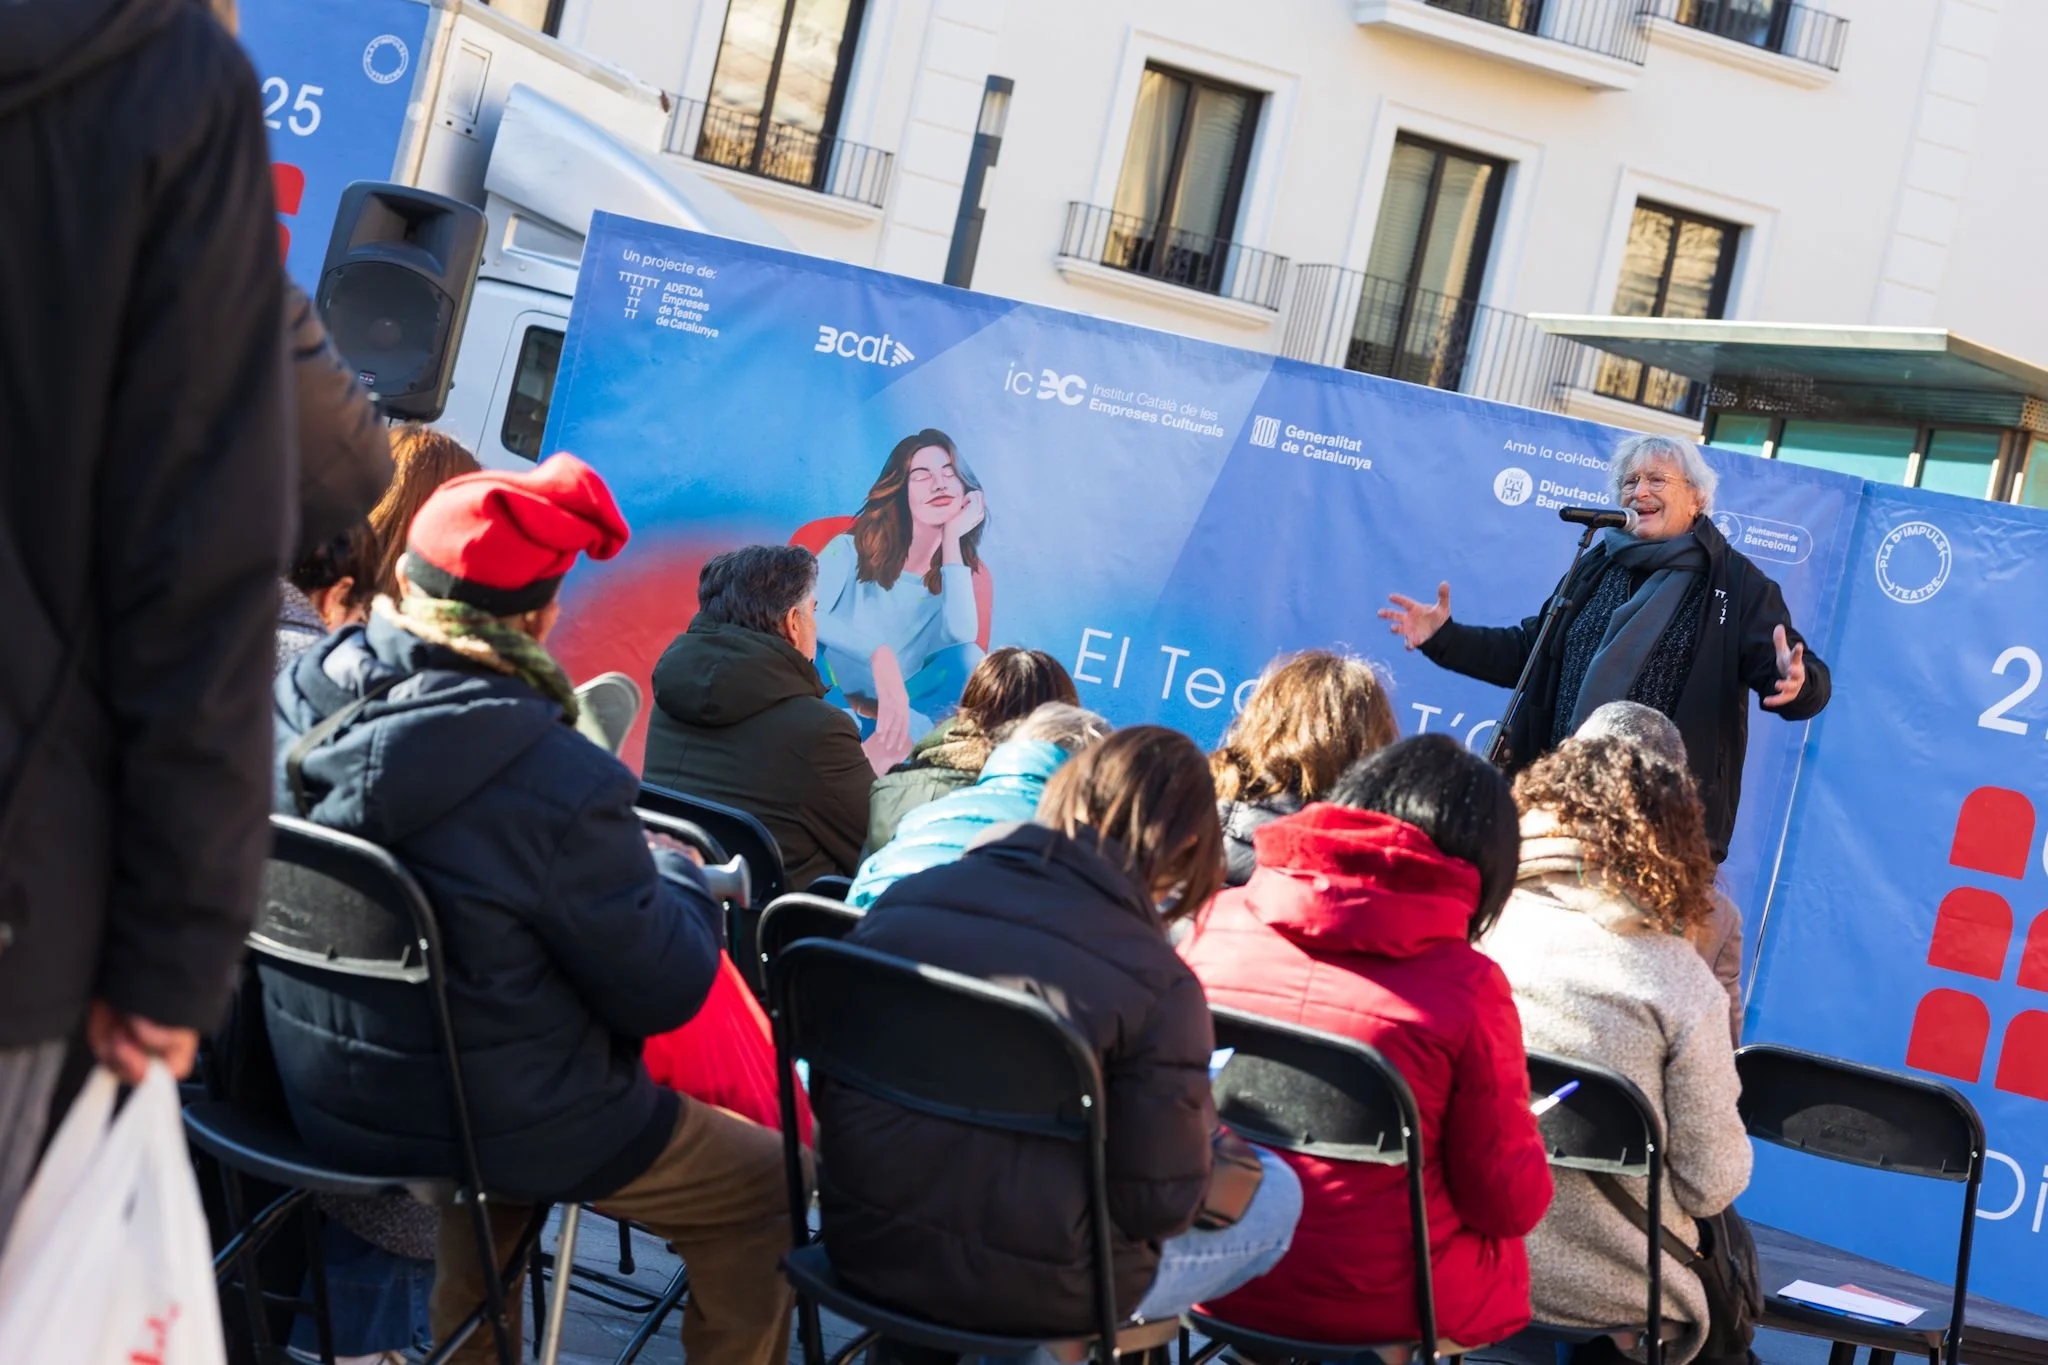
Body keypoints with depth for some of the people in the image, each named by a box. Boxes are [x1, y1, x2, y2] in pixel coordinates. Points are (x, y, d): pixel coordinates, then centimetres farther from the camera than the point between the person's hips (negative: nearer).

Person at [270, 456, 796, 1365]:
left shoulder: (298, 703, -11)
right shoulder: (558, 786, -31)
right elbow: (663, 991, -18)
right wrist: (682, 878, 1)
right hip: (502, 1131, -7)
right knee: (767, 1184, 14)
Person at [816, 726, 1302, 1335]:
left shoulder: (904, 899, -4)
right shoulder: (1155, 981, -19)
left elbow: (830, 1083, 7)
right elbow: (1160, 1207, -14)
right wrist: (1202, 1125, 7)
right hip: (1022, 1286, -6)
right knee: (1276, 1192, 16)